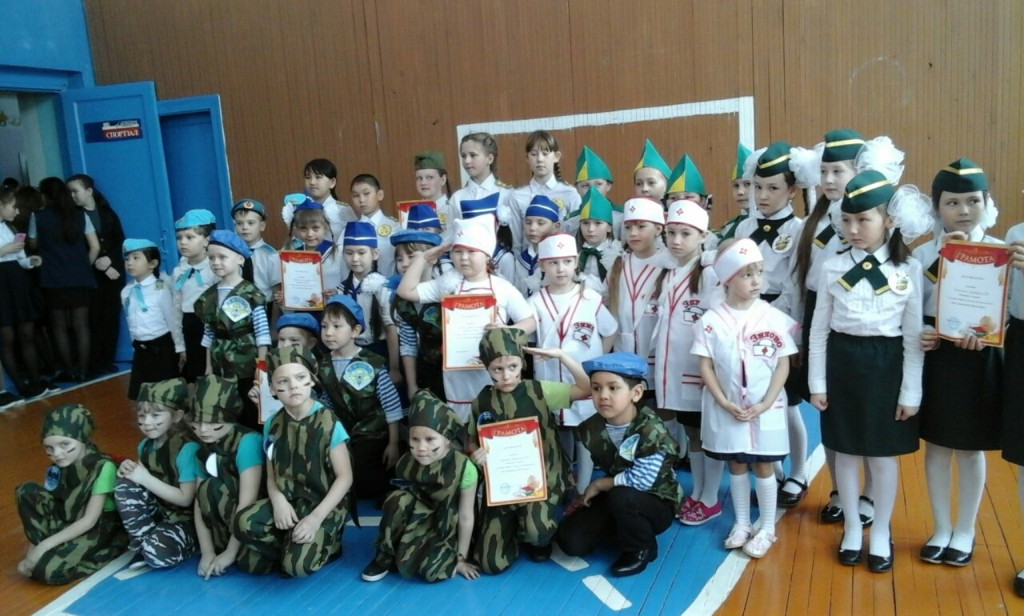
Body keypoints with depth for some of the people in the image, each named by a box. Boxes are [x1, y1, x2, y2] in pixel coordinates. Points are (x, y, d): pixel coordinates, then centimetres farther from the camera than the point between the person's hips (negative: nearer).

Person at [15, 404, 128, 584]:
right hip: (69, 521, 6)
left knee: (48, 569, -29)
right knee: (25, 491, -12)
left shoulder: (103, 467, -23)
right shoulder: (58, 467, -5)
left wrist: (44, 545, -22)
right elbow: (46, 505, -4)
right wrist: (36, 546, -15)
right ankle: (56, 551, -6)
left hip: (101, 526, -6)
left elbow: (89, 521, -23)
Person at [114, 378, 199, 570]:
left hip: (184, 519, -6)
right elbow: (143, 479, 12)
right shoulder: (145, 445, 0)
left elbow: (185, 498, -22)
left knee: (157, 553, -32)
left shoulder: (188, 449, -22)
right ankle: (143, 543, -7)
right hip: (157, 511, 7)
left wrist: (146, 478, -23)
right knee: (125, 484, -18)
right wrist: (130, 470, -10)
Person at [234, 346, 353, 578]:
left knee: (298, 565, -26)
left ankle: (326, 546, 8)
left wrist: (316, 518, -20)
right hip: (287, 501, 4)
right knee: (244, 522, -25)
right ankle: (291, 547, 1)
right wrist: (278, 500, -15)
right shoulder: (273, 426, 2)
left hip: (324, 505, -4)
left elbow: (345, 477, -11)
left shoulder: (329, 424, -12)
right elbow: (272, 476, 7)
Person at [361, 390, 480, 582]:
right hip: (419, 521, 2)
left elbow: (466, 517, -17)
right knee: (397, 499, -30)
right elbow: (397, 507, -4)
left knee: (432, 571, -28)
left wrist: (461, 558, -10)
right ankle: (384, 558, -9)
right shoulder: (406, 463, -16)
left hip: (447, 527, -2)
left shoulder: (463, 468, -27)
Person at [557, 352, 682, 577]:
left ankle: (642, 549, -7)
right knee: (571, 541, -10)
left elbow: (641, 481, -31)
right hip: (615, 500, 5)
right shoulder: (592, 428, -9)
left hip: (657, 503, -5)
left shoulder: (651, 430, -27)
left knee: (621, 497, -38)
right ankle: (625, 529, 17)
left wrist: (598, 485, -18)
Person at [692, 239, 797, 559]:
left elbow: (783, 365, -5)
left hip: (765, 409, -1)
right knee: (736, 465, 15)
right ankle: (742, 524, 30)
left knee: (763, 466, 9)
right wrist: (724, 403, -12)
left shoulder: (774, 318, -7)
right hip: (727, 409, 1)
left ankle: (767, 529, 24)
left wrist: (765, 403, -12)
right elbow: (706, 366, -5)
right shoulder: (711, 321, -7)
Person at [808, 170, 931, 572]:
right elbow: (819, 329, 3)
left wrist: (911, 392, -4)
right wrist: (816, 382, 1)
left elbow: (914, 335, -3)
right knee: (846, 452, 11)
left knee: (884, 454, 10)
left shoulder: (908, 269, -5)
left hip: (886, 364, -1)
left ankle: (881, 532, 28)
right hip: (842, 362, 2)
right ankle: (852, 530, 29)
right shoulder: (832, 267, -2)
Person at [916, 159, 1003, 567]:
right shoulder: (923, 254, -1)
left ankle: (965, 532, 28)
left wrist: (985, 333, -24)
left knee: (971, 449, 11)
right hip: (934, 358, 2)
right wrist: (918, 333, -19)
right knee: (936, 446, 11)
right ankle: (941, 529, 28)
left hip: (979, 360, -1)